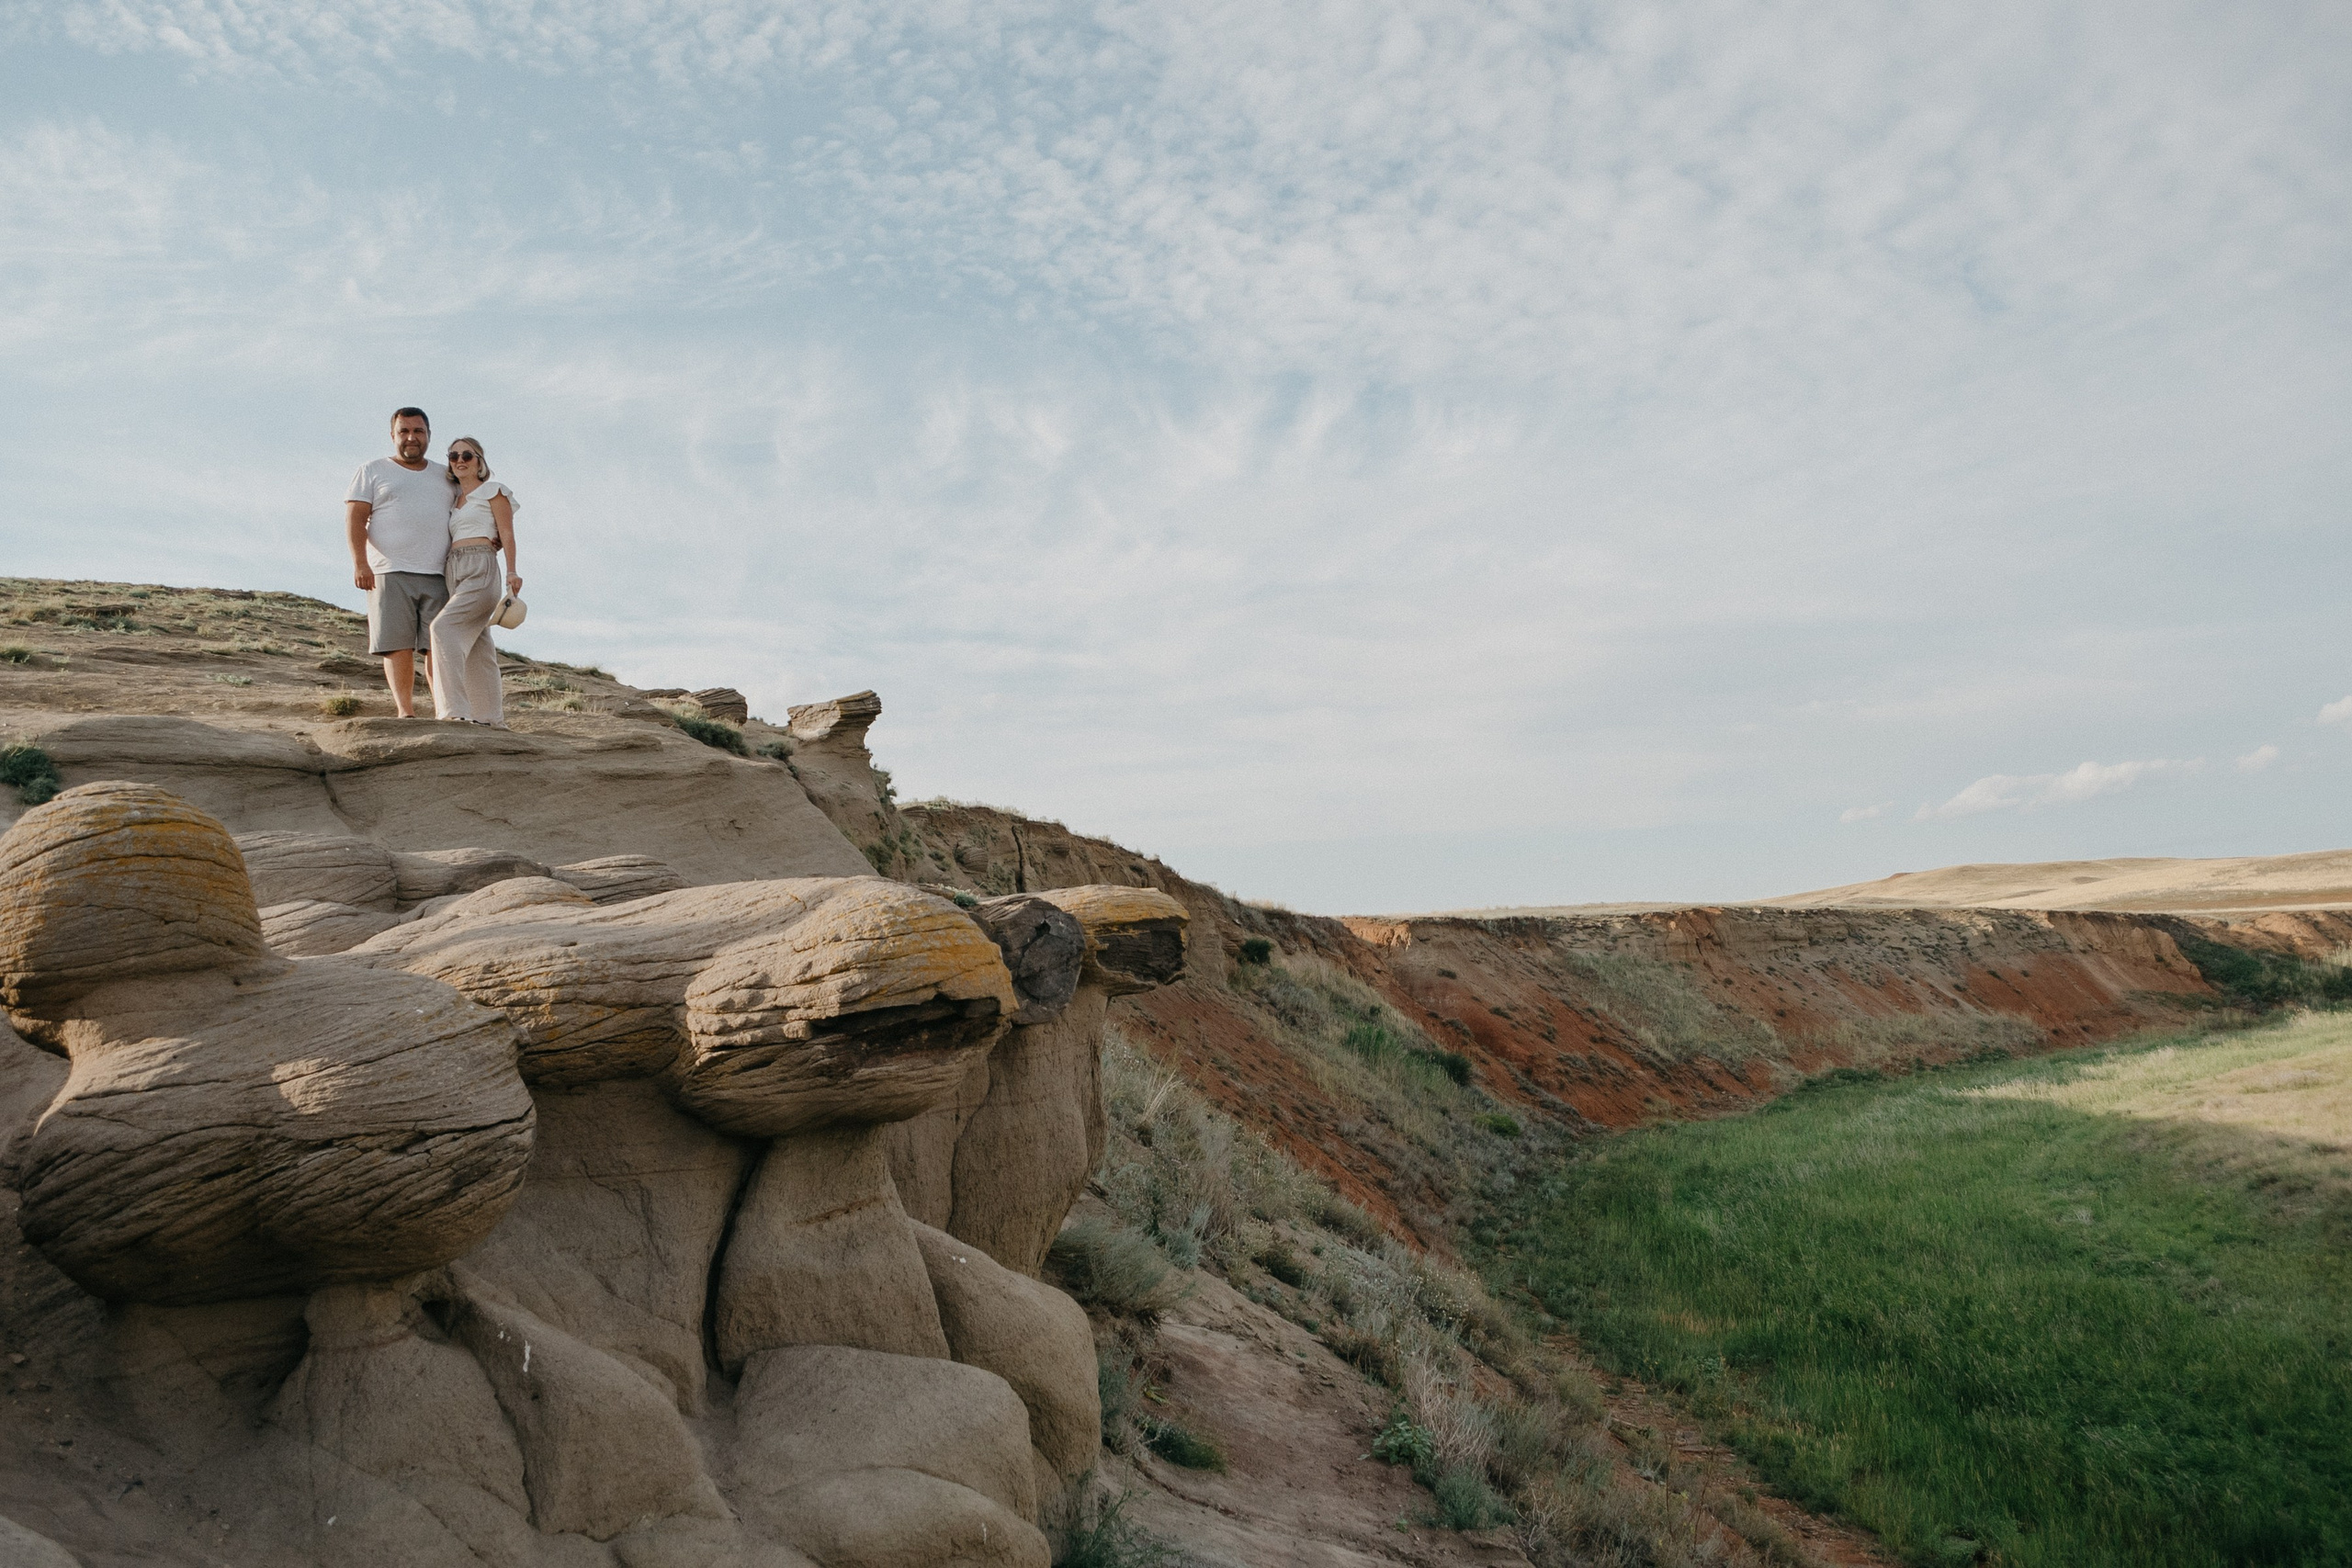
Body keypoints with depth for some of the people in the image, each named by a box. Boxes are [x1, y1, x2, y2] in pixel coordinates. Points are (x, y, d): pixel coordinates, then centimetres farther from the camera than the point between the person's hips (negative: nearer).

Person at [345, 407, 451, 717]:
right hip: (391, 573, -2)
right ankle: (405, 711, -8)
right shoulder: (372, 471, 11)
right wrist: (359, 562, -12)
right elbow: (354, 518, 2)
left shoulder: (445, 476, 21)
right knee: (398, 645, -7)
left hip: (438, 575, 2)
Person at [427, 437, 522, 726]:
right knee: (477, 648, 7)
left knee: (443, 627, -25)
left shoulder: (493, 491, 5)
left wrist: (511, 572, -16)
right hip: (456, 573, 8)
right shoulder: (454, 499, 25)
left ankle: (454, 710, -34)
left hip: (482, 569, -8)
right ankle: (491, 719, 10)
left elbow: (507, 534, -4)